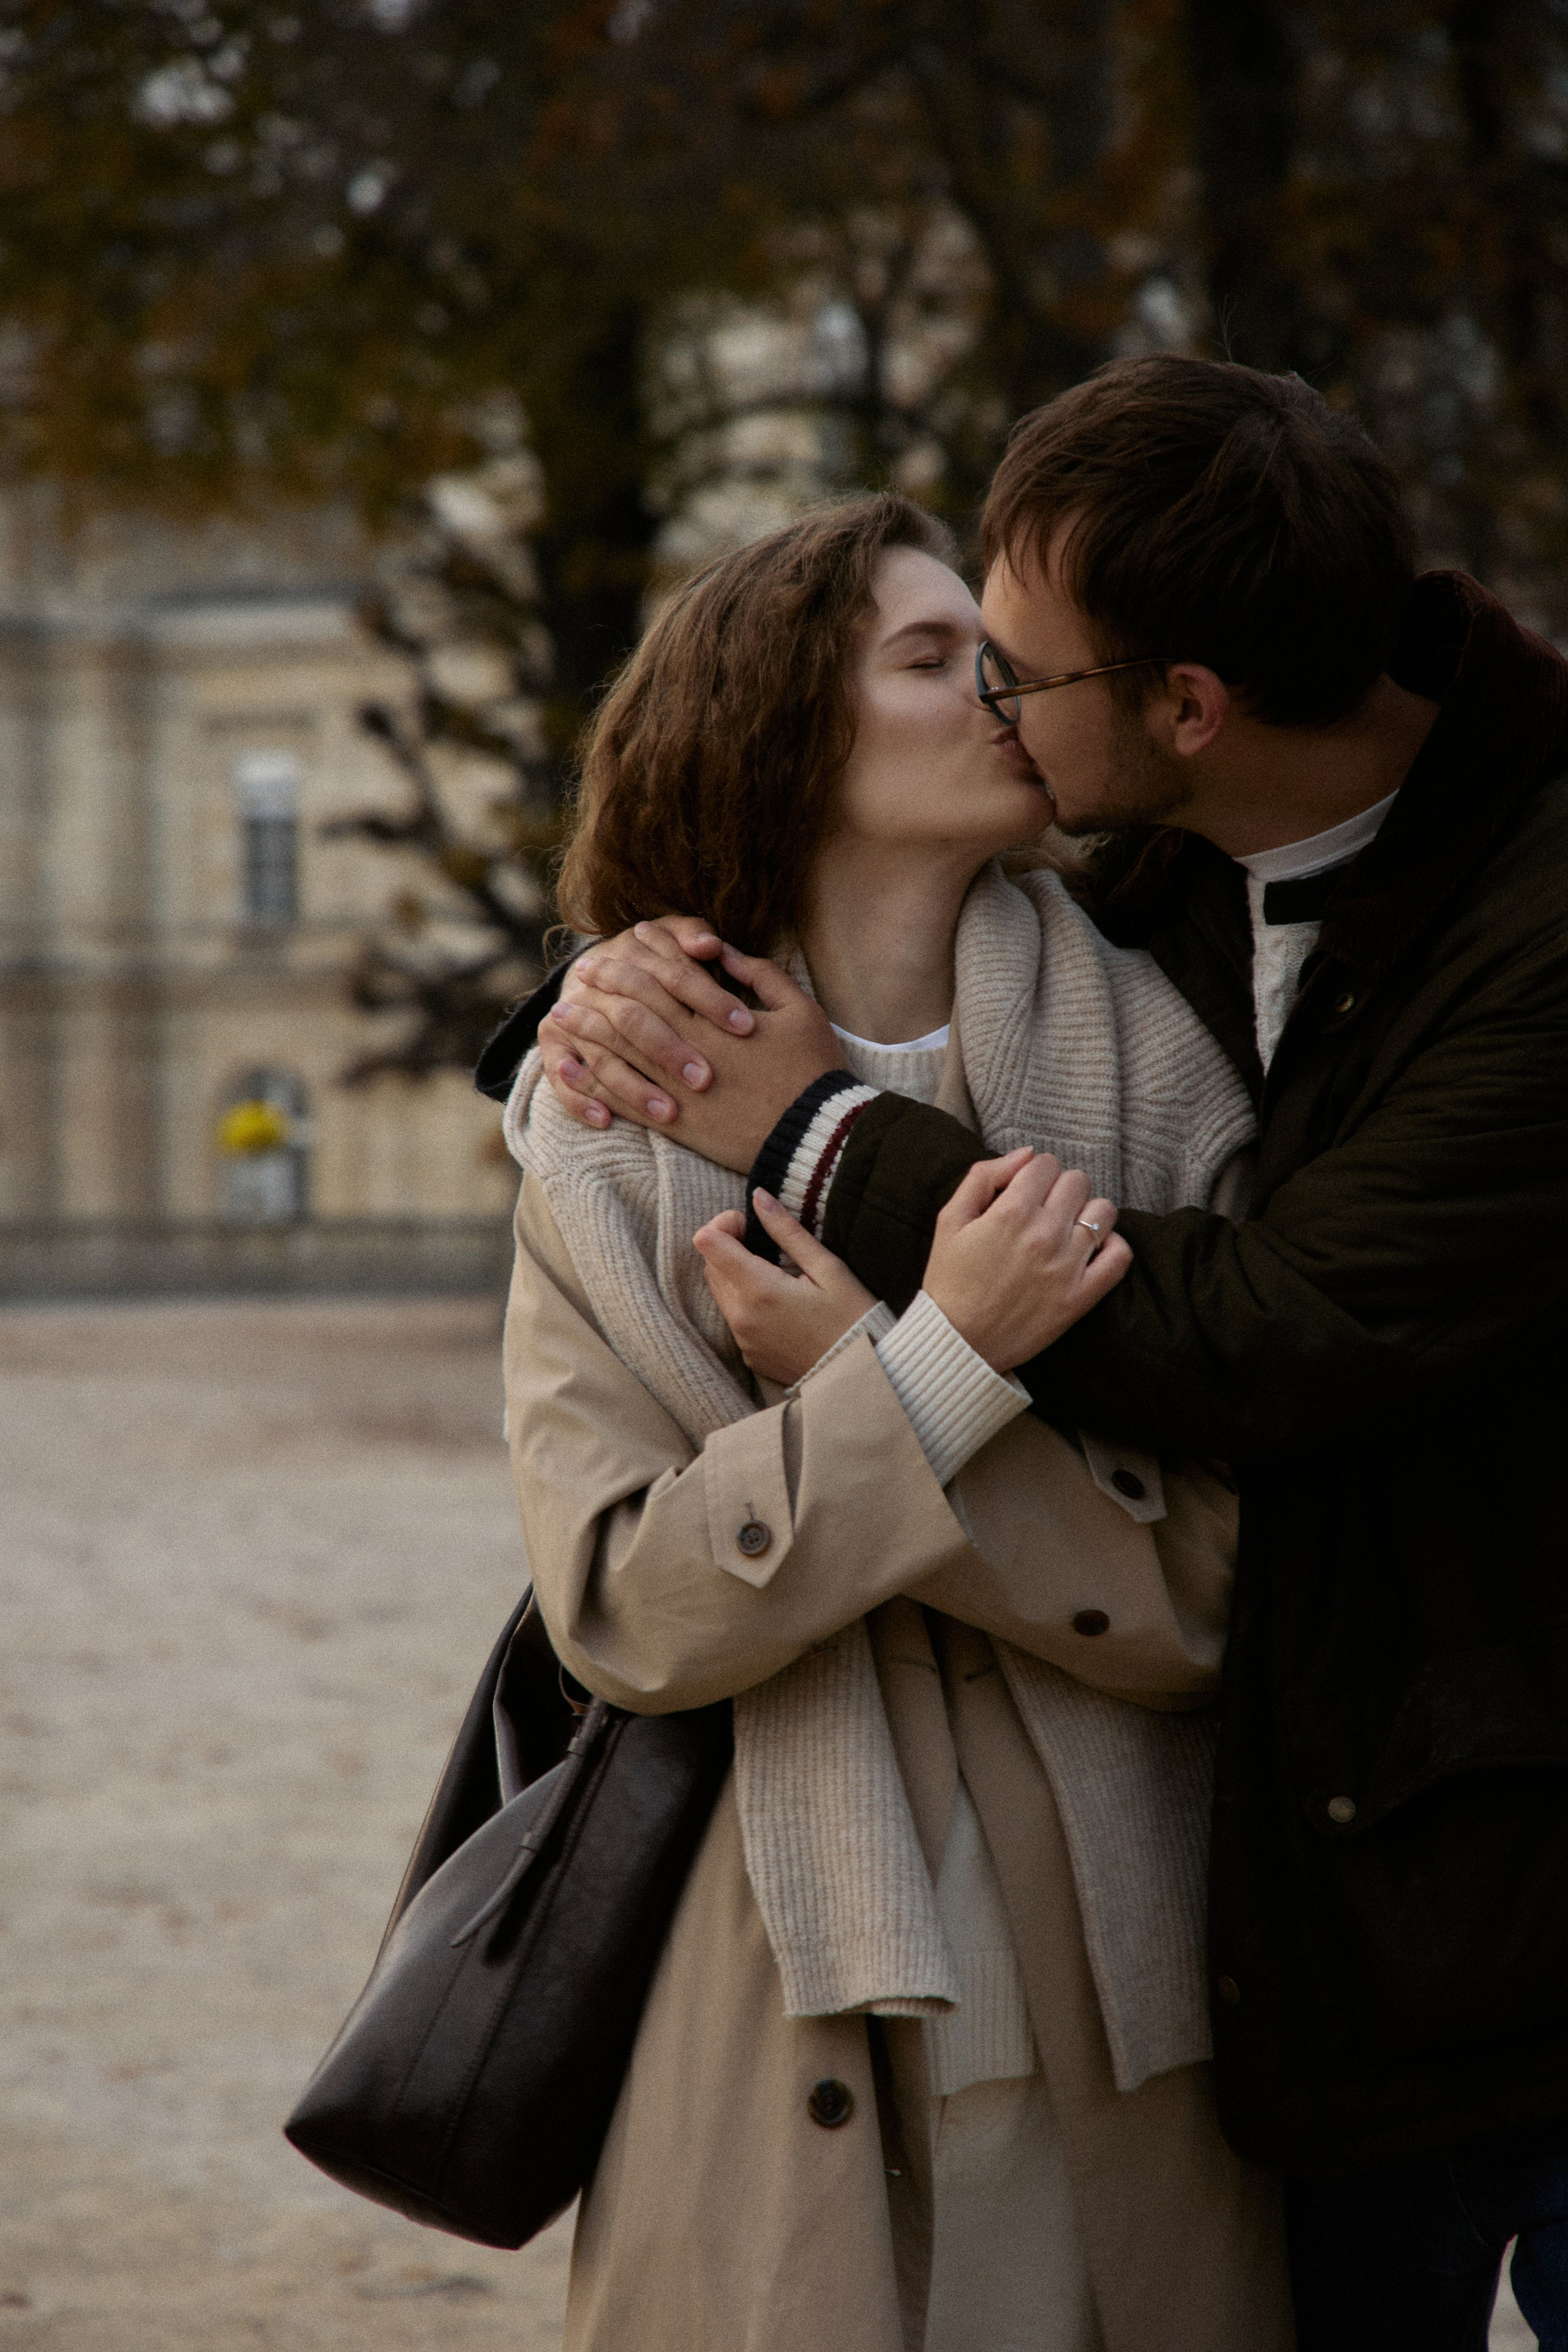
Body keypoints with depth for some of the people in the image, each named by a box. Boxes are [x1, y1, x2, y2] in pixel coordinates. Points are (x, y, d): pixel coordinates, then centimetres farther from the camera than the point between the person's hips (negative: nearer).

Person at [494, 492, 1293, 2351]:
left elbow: (1203, 1590, -8)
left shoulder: (1153, 1065, -1)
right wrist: (944, 1362, -21)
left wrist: (845, 1375, -15)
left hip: (1125, 2002, 1)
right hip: (784, 2019, -1)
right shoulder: (610, 1128, 0)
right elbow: (622, 1607, -11)